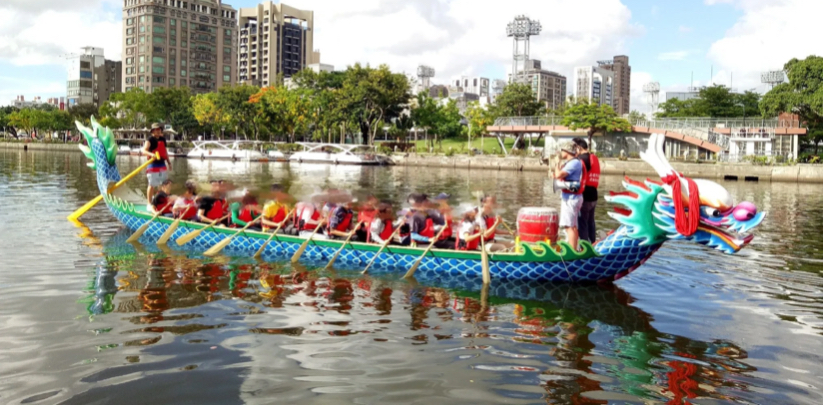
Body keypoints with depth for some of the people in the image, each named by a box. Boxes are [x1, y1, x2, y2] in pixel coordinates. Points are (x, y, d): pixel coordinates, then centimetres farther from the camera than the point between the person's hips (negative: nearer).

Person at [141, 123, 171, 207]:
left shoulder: (163, 139, 12)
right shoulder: (150, 140, -9)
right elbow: (144, 151, -21)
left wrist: (169, 162, 23)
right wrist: (151, 154, -40)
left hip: (162, 164, 7)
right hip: (153, 165, -7)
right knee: (152, 185, -5)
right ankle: (150, 204, 3)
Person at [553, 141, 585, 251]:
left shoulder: (574, 163, -16)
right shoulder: (573, 162, 16)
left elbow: (558, 175, -24)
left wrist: (557, 164, -7)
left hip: (570, 197, -11)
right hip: (571, 197, 11)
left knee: (570, 226, -9)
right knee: (572, 226, 18)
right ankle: (573, 249, 27)